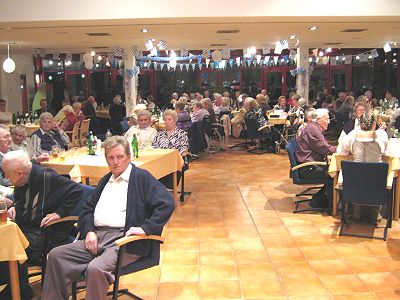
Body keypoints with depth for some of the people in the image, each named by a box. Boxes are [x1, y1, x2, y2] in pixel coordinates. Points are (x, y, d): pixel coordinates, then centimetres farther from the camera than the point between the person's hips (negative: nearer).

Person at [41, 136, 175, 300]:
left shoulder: (142, 177, 2)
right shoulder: (106, 180, 24)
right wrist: (89, 231, 3)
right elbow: (88, 208, 23)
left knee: (95, 268, -31)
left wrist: (145, 228, -16)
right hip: (97, 237, 7)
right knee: (55, 255, -8)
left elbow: (167, 203, -9)